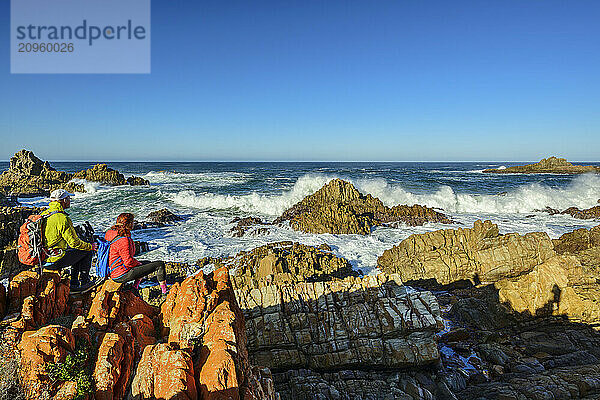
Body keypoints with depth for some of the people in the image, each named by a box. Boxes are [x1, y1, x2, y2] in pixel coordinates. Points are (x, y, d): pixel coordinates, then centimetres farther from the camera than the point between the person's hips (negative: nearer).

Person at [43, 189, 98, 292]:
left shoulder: (43, 214, 6)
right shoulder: (62, 219, -21)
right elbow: (74, 242, -18)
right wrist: (90, 246, -2)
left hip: (43, 259, 9)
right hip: (55, 261, -9)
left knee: (78, 252, 25)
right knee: (88, 251, 4)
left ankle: (74, 283, 24)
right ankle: (83, 282, 13)